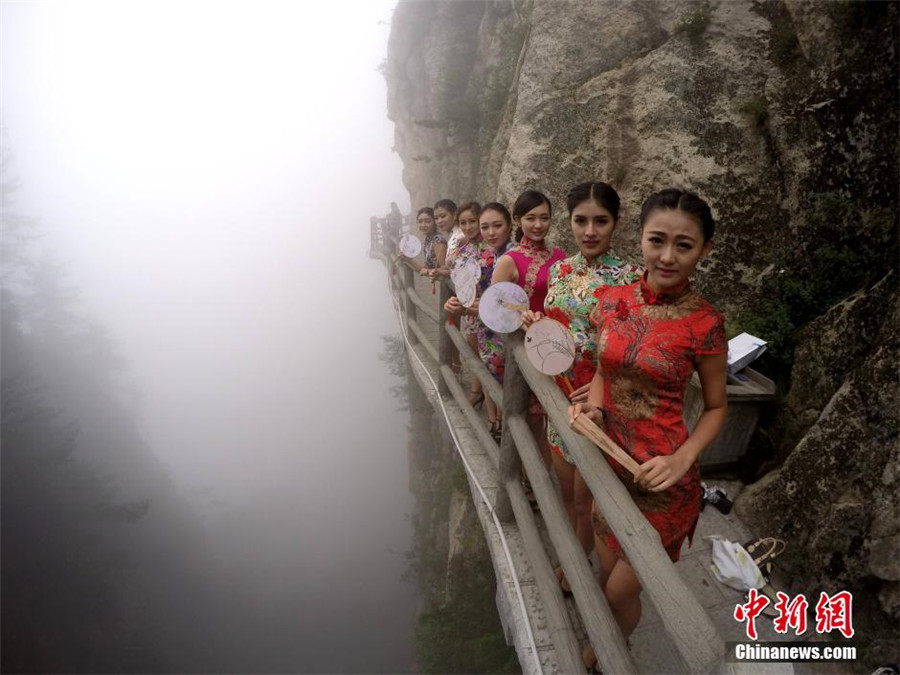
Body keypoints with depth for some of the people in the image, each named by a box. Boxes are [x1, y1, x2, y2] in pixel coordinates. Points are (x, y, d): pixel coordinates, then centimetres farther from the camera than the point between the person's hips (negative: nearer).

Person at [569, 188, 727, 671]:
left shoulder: (703, 322, -16)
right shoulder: (611, 299, -5)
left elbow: (716, 407, -4)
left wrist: (682, 458, -19)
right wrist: (594, 405, -9)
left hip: (660, 480, -4)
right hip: (608, 463, 4)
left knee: (619, 591, 12)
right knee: (607, 576, 23)